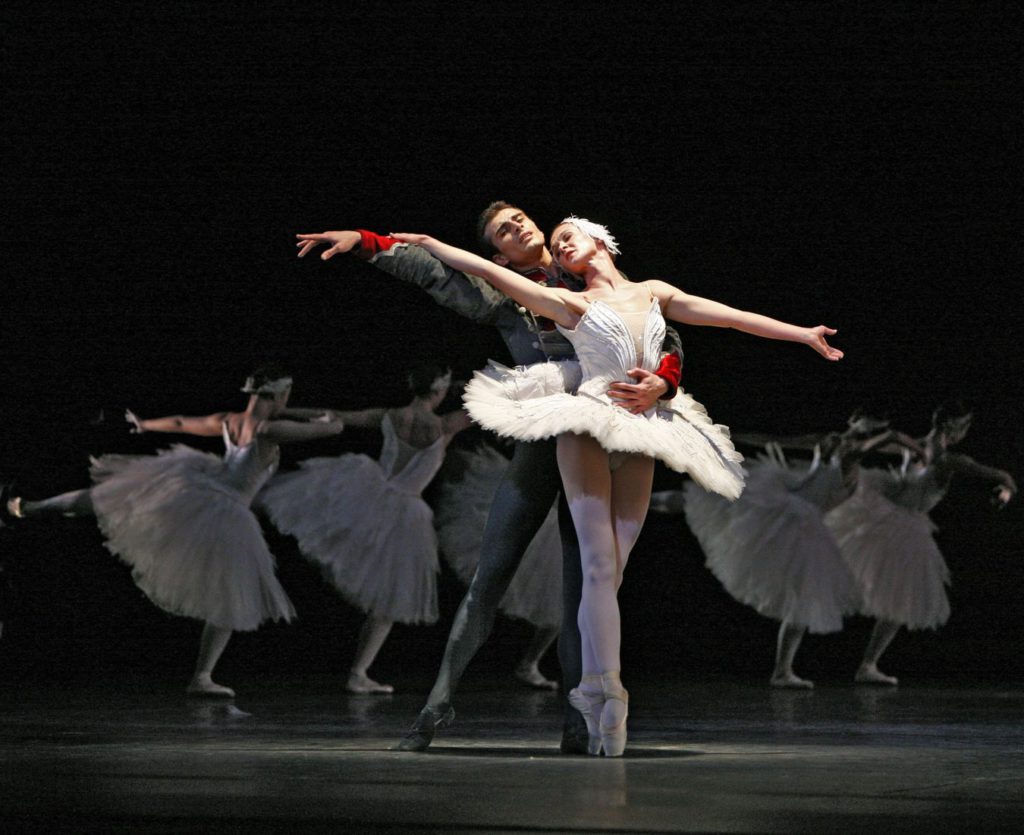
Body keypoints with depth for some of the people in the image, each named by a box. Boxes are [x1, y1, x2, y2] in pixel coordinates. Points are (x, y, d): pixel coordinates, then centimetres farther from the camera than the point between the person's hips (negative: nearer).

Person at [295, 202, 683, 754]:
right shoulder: (503, 300, 10)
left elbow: (666, 340, 4)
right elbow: (433, 270, 13)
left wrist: (659, 385, -17)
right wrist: (362, 241, 6)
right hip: (540, 443, 0)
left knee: (582, 584, 1)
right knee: (489, 577, -3)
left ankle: (578, 724, 3)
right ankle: (439, 704, -1)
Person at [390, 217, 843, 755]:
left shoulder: (653, 294, 16)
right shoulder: (571, 304, 8)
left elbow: (731, 317, 15)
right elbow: (485, 269, 7)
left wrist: (803, 335, 14)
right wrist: (424, 243, 5)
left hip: (640, 439, 3)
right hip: (588, 430, -3)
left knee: (610, 571, -1)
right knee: (600, 564, -14)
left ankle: (593, 696, -1)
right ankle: (607, 694, -21)